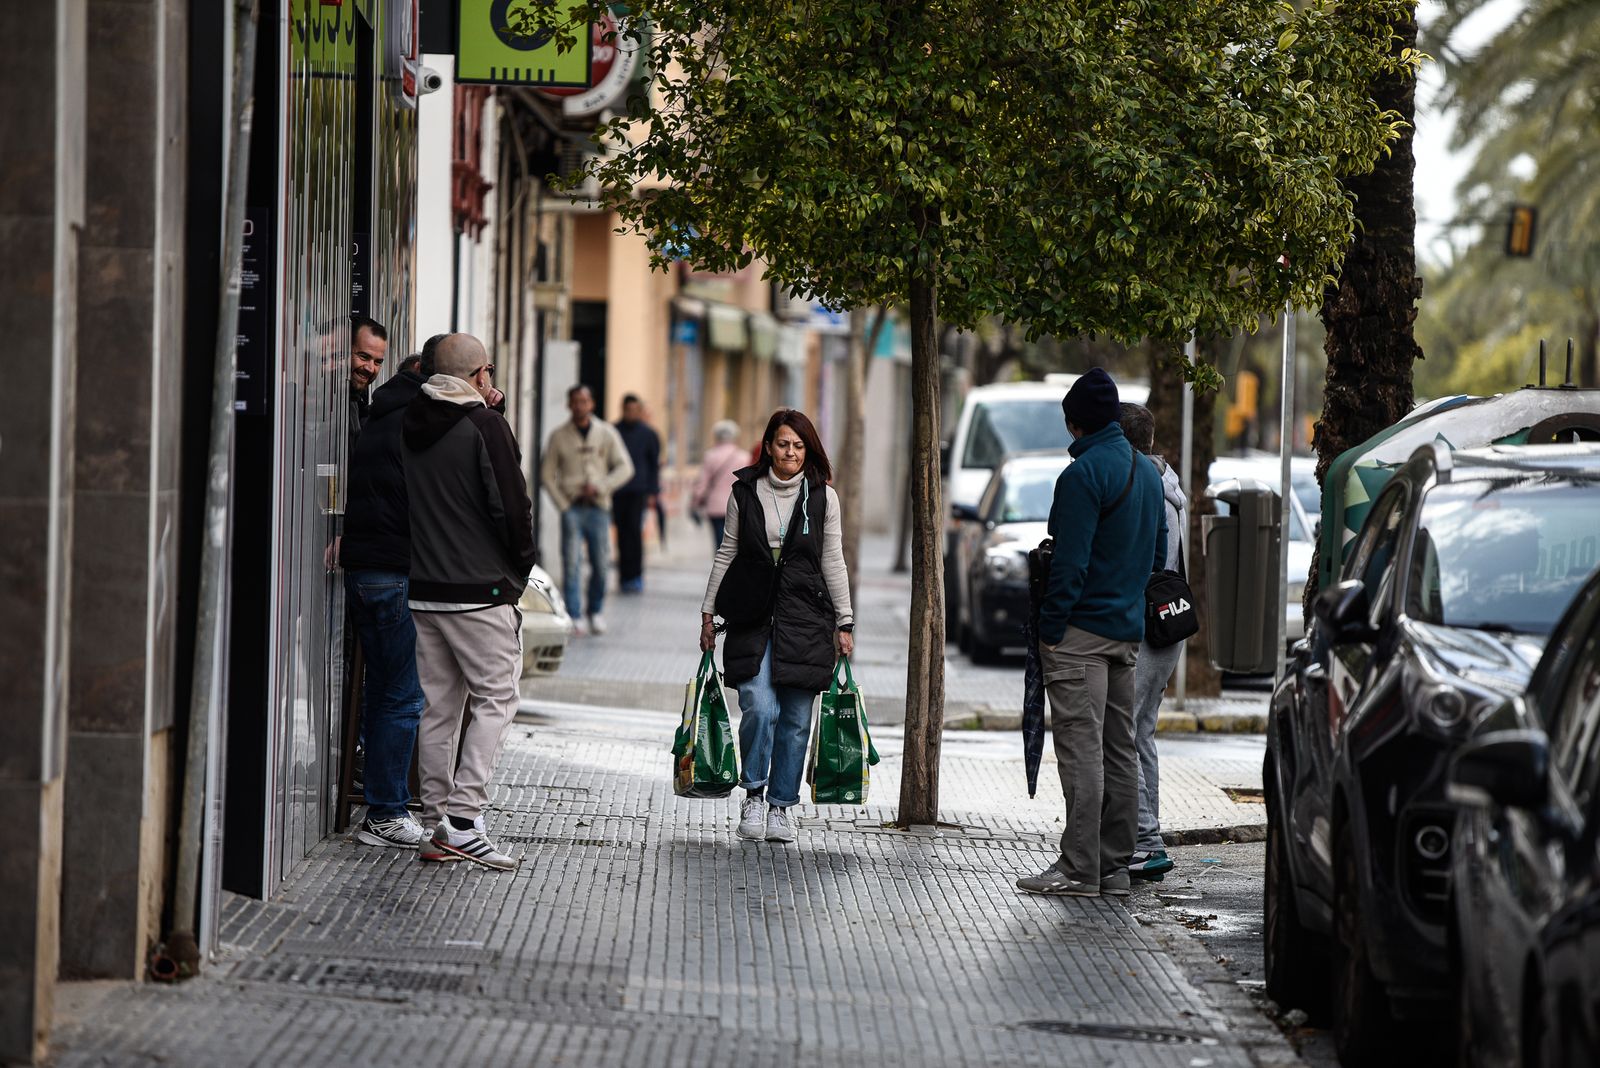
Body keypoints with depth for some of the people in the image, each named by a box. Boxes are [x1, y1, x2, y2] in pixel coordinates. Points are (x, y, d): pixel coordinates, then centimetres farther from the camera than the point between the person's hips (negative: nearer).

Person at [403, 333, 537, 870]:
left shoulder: (409, 426, 9)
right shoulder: (485, 426, -11)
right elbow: (512, 505, -13)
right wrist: (522, 564, 3)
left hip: (422, 589, 7)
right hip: (480, 589, -7)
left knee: (438, 705, 11)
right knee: (494, 697, -1)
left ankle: (436, 826, 11)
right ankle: (463, 820, -12)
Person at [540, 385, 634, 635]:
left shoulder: (606, 433, 7)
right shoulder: (559, 436, 5)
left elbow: (624, 468, 4)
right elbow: (547, 474, 7)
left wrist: (600, 487, -10)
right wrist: (563, 504, -3)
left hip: (598, 508, 1)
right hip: (572, 508, -1)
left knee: (601, 563, 1)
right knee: (571, 563, -9)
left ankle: (596, 612, 19)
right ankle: (574, 617, -8)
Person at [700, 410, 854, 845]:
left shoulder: (823, 497, 4)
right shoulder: (744, 492, 4)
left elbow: (833, 562, 7)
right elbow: (727, 554, 12)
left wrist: (844, 623, 6)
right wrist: (708, 612, 11)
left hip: (804, 620, 1)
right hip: (751, 618, -1)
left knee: (796, 719, 1)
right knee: (760, 708, -16)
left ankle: (783, 805, 14)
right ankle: (754, 794, 3)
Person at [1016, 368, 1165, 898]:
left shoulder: (1084, 473, -14)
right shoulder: (1148, 472, 14)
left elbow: (1070, 561, -19)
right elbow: (1158, 553, 20)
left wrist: (1051, 629, -15)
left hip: (1081, 632, -9)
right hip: (1128, 631, 9)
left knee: (1081, 749, -9)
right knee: (1119, 749, 10)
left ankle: (1079, 867, -10)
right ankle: (1114, 864, 13)